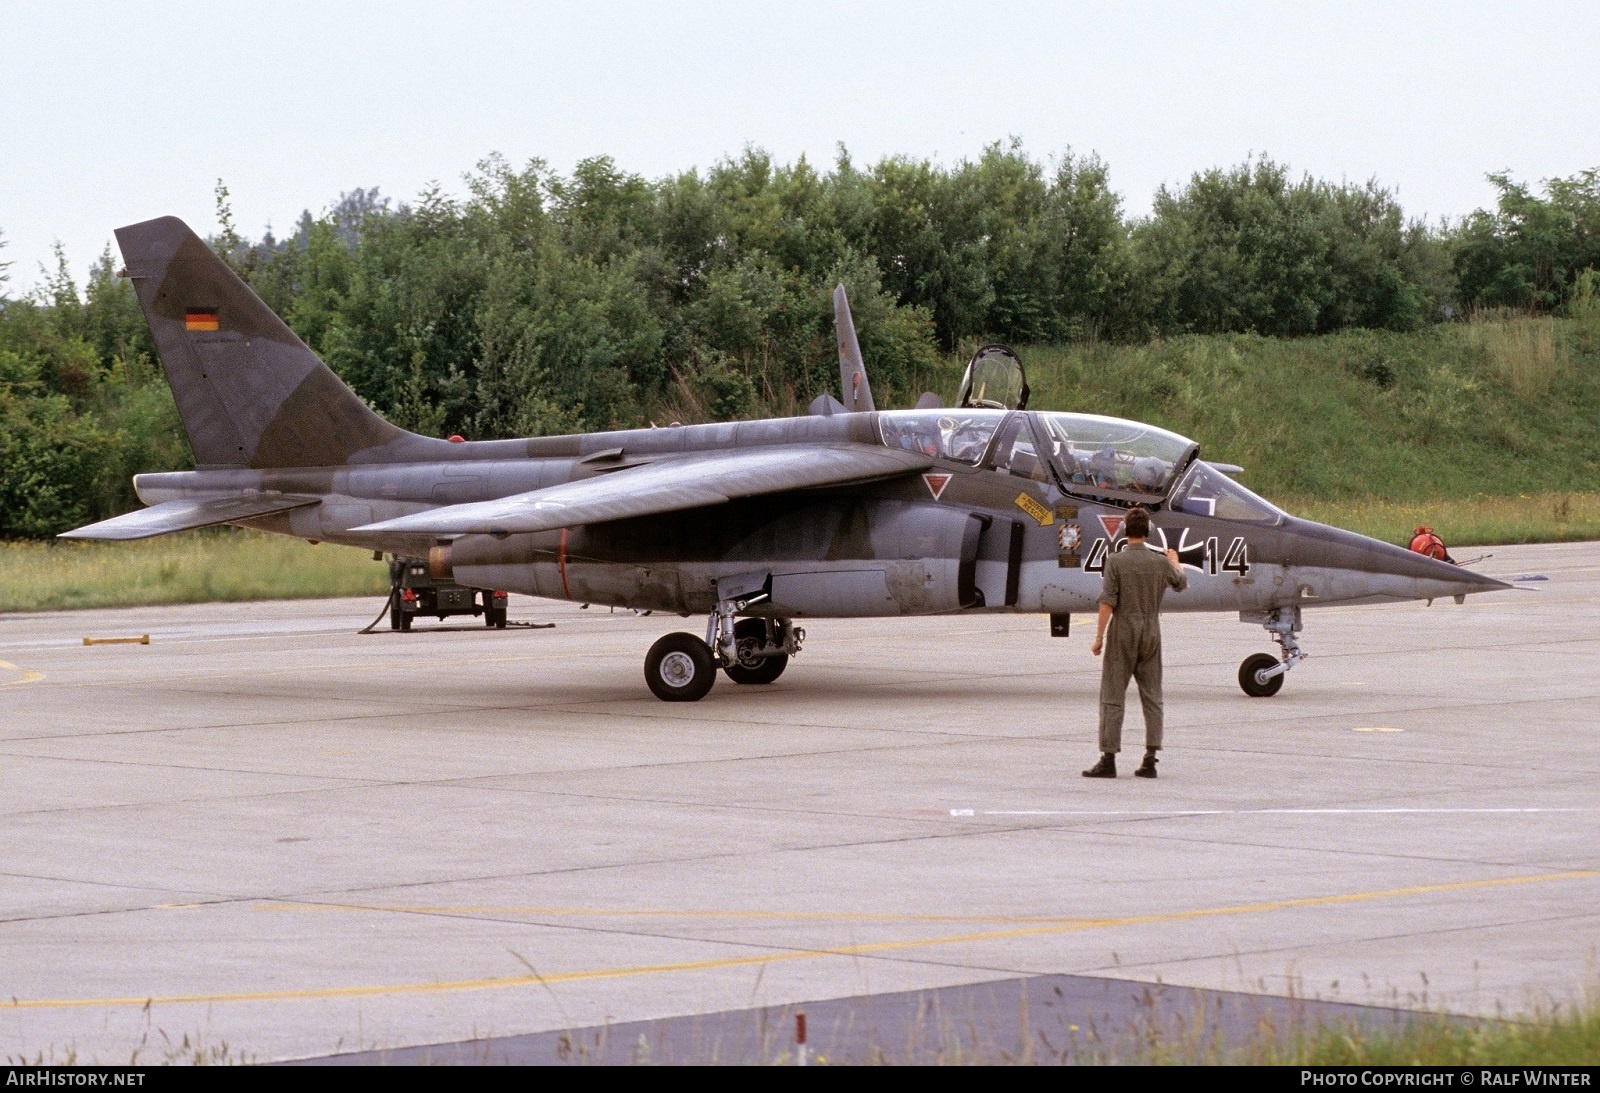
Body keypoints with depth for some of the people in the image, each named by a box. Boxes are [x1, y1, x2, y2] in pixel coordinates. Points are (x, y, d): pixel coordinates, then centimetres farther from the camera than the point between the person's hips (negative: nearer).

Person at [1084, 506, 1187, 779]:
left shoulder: (1115, 561, -9)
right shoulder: (1160, 563, 2)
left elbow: (1108, 601, -15)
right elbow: (1181, 584, 23)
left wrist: (1099, 636, -9)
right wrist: (1175, 562, 44)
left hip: (1122, 636, -3)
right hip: (1151, 634, 3)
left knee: (1112, 698, -1)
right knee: (1152, 698, 7)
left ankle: (1108, 759, -5)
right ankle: (1150, 759, 1)